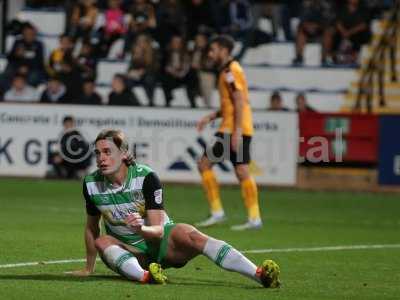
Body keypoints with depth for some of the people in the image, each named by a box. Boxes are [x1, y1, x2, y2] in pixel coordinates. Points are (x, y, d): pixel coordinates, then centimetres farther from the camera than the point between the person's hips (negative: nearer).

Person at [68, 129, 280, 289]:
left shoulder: (146, 177, -15)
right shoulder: (91, 184, -6)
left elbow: (158, 230, -18)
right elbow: (92, 227, 10)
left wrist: (141, 228, -41)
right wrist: (89, 269, 14)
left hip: (160, 242, -3)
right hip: (128, 250, 3)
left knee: (187, 234, -32)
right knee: (102, 242, -28)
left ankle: (259, 275, -46)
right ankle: (144, 276, -57)